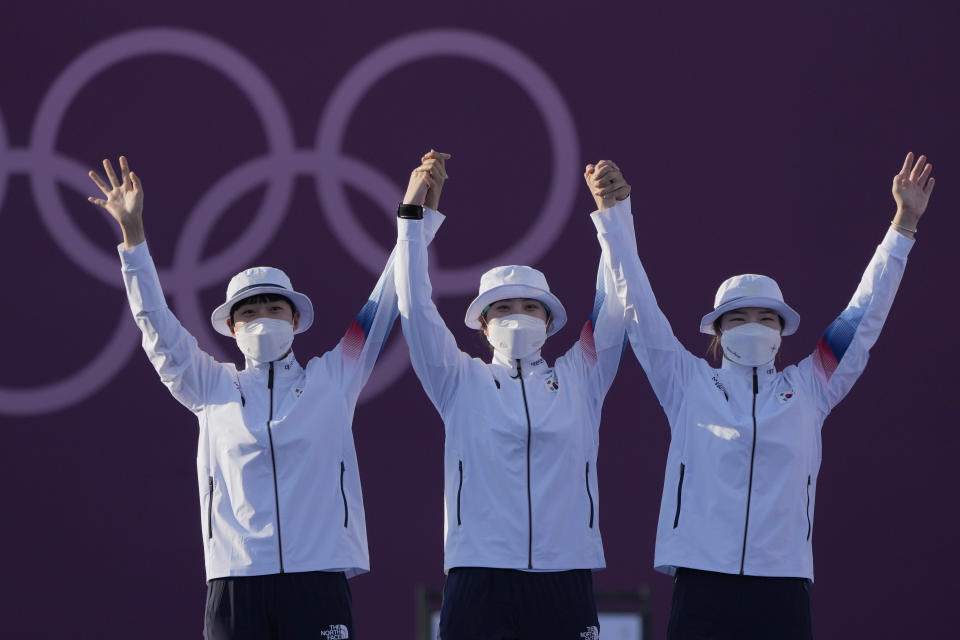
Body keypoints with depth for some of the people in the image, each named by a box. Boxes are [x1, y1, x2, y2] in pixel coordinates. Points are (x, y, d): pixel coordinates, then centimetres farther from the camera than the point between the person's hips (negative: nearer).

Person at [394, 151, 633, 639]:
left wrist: (612, 213, -1)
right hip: (479, 576, -1)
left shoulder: (578, 379, 15)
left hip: (564, 576, 1)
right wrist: (413, 213, -3)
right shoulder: (462, 382, 11)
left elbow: (615, 306, 9)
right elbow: (415, 308, 4)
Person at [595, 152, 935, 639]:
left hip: (782, 594, 1)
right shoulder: (690, 384, 10)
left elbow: (863, 316, 16)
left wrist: (903, 225, 16)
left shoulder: (808, 389, 13)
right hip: (703, 586, -1)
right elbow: (639, 311, 10)